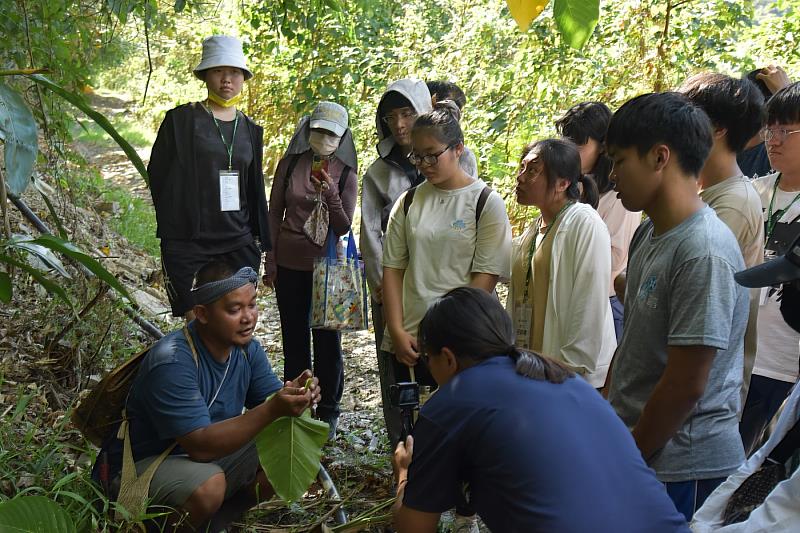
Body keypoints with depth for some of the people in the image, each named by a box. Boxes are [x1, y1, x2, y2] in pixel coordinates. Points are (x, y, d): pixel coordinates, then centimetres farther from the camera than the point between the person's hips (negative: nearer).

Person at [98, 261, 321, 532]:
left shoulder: (247, 348, -4)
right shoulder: (173, 362, -28)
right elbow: (201, 446, -32)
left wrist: (295, 395, -27)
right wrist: (272, 410, -40)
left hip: (213, 452, 7)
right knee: (209, 486, -36)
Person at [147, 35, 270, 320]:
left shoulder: (250, 130, 12)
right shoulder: (181, 120, 0)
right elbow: (157, 174, 2)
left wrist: (260, 242, 13)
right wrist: (173, 221, 2)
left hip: (239, 245, 4)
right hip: (188, 246, -4)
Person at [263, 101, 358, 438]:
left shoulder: (346, 174, -4)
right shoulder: (290, 163, 0)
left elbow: (343, 227, -7)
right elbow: (275, 213, 5)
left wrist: (330, 194, -24)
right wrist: (270, 260, 3)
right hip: (290, 265, 2)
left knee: (328, 340, 4)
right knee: (294, 339, 10)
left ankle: (328, 414, 17)